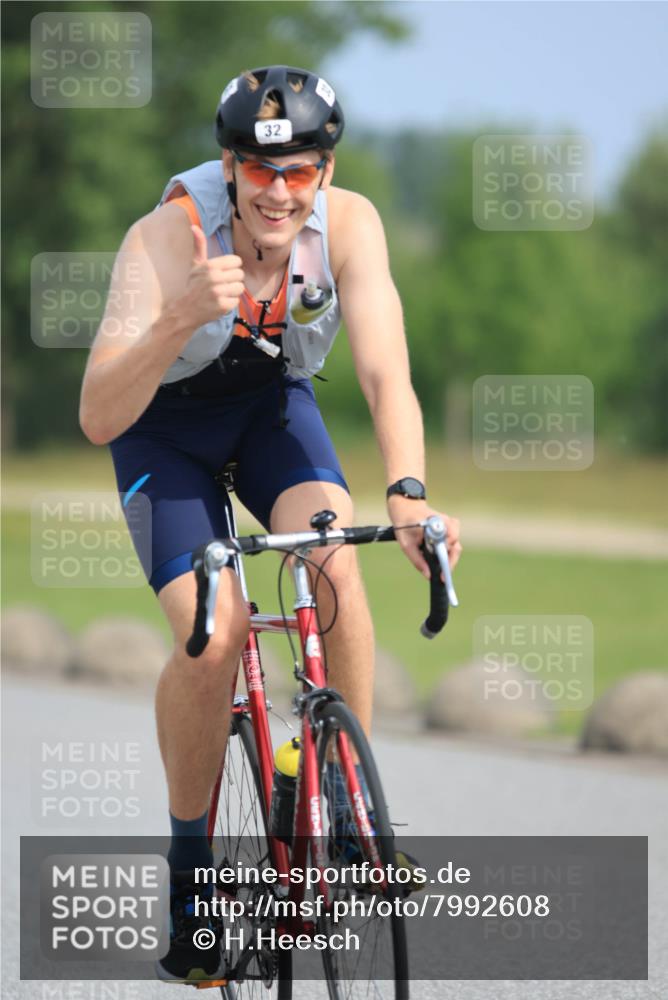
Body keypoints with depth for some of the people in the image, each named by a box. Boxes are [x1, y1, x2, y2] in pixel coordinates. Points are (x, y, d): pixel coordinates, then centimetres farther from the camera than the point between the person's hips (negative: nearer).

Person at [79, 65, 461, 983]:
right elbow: (98, 419, -40)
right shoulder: (167, 238, -34)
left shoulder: (349, 223, -26)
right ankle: (190, 878, -4)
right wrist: (183, 318, -57)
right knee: (213, 636, -22)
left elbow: (384, 370, -34)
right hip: (165, 424, -2)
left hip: (272, 403, 2)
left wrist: (407, 492, -53)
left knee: (334, 558, -28)